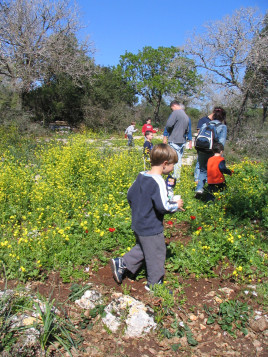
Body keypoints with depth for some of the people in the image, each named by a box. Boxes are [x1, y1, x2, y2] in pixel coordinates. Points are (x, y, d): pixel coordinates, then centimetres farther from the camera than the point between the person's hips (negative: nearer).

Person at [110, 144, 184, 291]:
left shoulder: (141, 176, 1)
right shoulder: (158, 181, -25)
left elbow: (130, 195, 11)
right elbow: (163, 206, -29)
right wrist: (176, 205, -11)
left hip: (138, 225, 8)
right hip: (152, 229, -8)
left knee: (142, 249, 28)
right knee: (156, 255, 11)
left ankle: (121, 263, 27)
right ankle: (154, 284, 28)